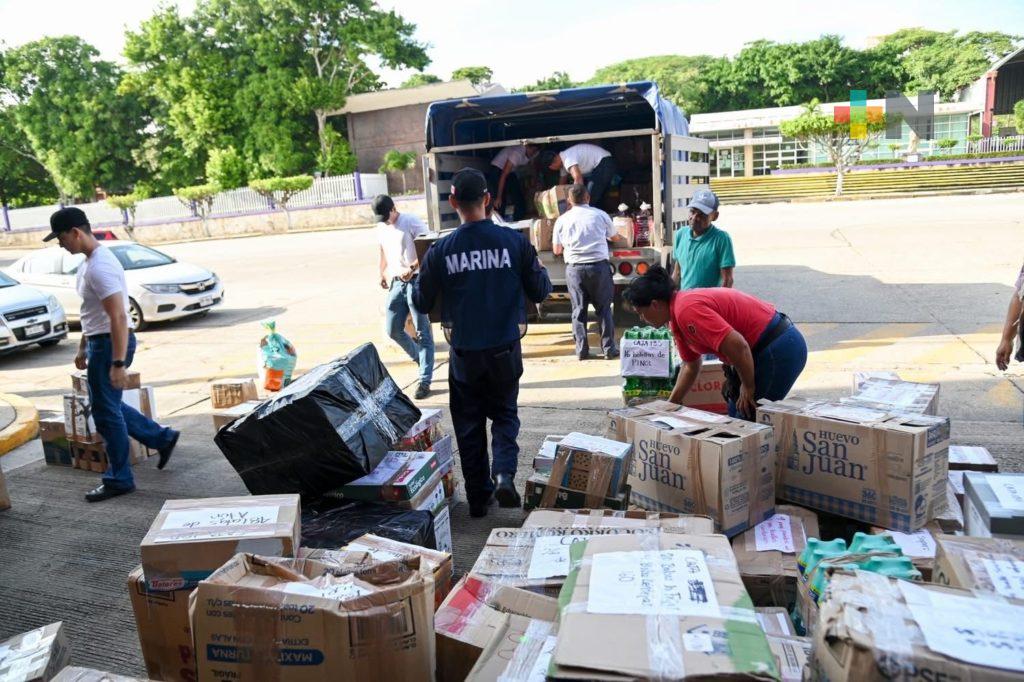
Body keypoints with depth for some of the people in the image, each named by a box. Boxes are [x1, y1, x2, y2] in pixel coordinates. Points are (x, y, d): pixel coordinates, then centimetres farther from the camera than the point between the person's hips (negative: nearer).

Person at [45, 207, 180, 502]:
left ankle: (119, 480, 12)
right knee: (108, 406, 19)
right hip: (99, 342, 10)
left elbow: (118, 317, -27)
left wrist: (118, 363, -28)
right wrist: (83, 347, 24)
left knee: (106, 412, 0)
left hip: (111, 344, -10)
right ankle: (162, 438, 28)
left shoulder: (100, 267, -22)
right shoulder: (90, 261, 11)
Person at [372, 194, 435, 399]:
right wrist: (383, 275, 21)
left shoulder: (412, 222, -7)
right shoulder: (381, 228, 14)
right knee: (393, 330, 6)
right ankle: (420, 357, 31)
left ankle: (424, 381, -2)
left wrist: (411, 268, -24)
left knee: (423, 332, -4)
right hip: (396, 283, 7)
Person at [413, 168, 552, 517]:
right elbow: (540, 291, -1)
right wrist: (539, 268, 19)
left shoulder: (441, 250, -10)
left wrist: (418, 279, 20)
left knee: (469, 424, 15)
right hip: (505, 350, 1)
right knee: (505, 414, 20)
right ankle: (504, 473, -3)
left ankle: (478, 498, 23)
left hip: (464, 354, 0)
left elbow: (422, 303, 0)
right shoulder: (515, 241, -10)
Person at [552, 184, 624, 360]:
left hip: (574, 268, 0)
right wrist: (622, 237, 46)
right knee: (603, 308, 8)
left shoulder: (562, 220, 5)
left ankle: (582, 350, 8)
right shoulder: (600, 215, 5)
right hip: (599, 266, 0)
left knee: (579, 309, 8)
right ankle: (609, 349, 9)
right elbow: (615, 237, 23)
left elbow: (557, 250, 10)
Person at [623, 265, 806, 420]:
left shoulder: (687, 310, -24)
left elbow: (738, 345, -29)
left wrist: (748, 388, -15)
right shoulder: (676, 318, 9)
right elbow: (691, 366, 20)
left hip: (779, 349, -10)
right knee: (736, 415, 17)